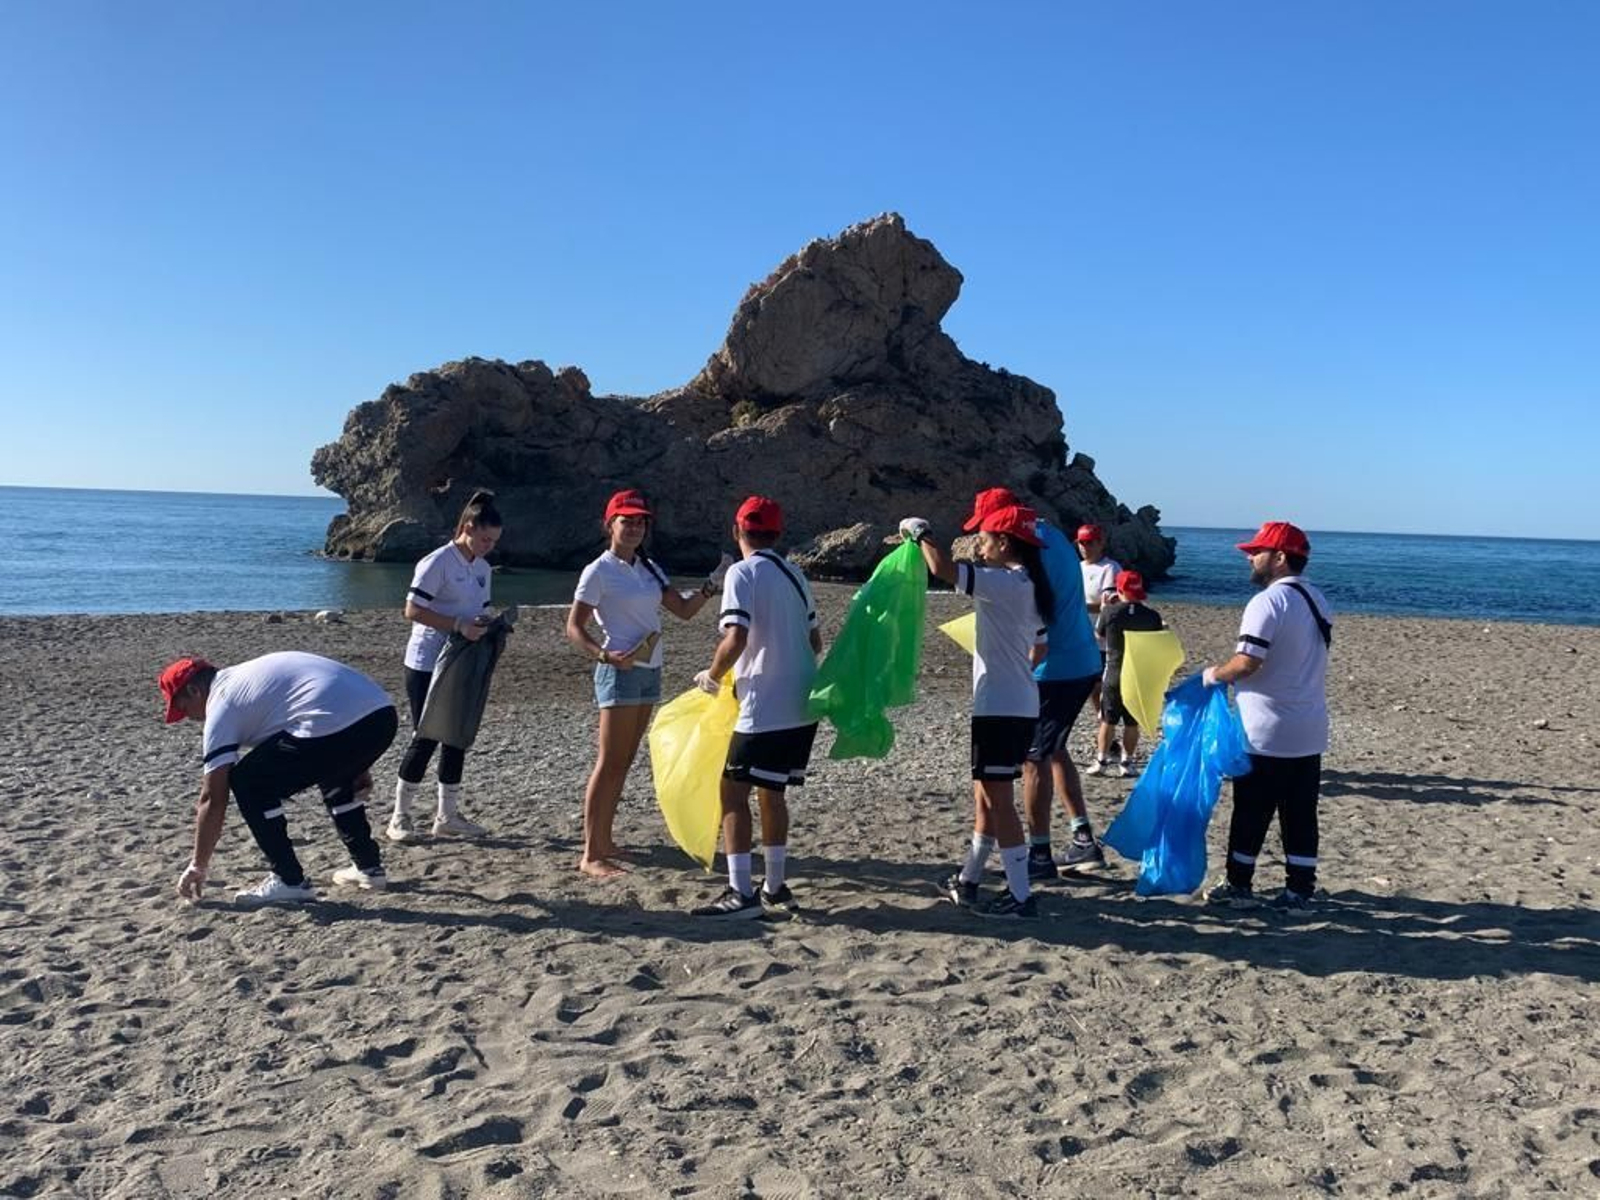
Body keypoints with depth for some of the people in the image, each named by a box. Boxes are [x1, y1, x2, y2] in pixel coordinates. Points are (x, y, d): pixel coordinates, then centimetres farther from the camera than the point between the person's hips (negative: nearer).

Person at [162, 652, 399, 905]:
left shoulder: (221, 704, 10)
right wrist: (356, 764, 30)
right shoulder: (248, 675, 33)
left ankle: (290, 881, 13)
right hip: (383, 713, 9)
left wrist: (198, 866, 19)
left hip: (335, 725, -9)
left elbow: (214, 799, 9)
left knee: (247, 783, 10)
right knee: (334, 774, 37)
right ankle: (369, 868, 37)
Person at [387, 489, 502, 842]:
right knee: (425, 737, -4)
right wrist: (458, 625, -25)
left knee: (457, 738, 9)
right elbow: (413, 610, -18)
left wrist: (487, 628, -3)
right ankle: (400, 816, 9)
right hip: (427, 664, -8)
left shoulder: (482, 568, 11)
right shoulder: (437, 563, -13)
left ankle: (447, 816, 19)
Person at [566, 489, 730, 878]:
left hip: (650, 671, 7)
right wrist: (606, 655, -25)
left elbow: (684, 609, 12)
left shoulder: (649, 568, 13)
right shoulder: (598, 572, -7)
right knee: (609, 763, -7)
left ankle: (604, 842, 20)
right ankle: (590, 854, -3)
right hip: (620, 671, -7)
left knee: (624, 762, 11)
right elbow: (574, 628, -9)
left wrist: (712, 584, -2)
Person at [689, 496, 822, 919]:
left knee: (734, 791, -1)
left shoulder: (743, 573, -10)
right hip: (803, 706, 8)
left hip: (764, 708, -8)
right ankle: (776, 888, 22)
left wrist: (712, 676, -4)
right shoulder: (794, 574, 13)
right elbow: (815, 641, 17)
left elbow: (736, 638, -20)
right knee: (773, 792, 17)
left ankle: (740, 893, -3)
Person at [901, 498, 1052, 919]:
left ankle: (1021, 896, 1)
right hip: (1021, 706, 10)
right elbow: (1039, 649, 20)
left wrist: (919, 532, -9)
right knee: (985, 794, 18)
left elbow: (943, 568, -26)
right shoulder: (1031, 587, 12)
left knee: (998, 800, -3)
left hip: (1000, 709, -10)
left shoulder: (1002, 583, -17)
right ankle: (968, 880, 30)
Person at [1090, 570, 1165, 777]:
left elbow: (1098, 634, 6)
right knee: (1132, 723, 10)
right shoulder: (1152, 616, -6)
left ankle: (1102, 762, 12)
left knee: (1108, 721, 9)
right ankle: (1127, 762, 16)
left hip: (1114, 674, -1)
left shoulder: (1110, 612, -11)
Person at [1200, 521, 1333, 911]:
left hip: (1266, 733, -7)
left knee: (1251, 811, 4)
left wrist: (1214, 674, -5)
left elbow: (1247, 662, -24)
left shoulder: (1268, 602, -17)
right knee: (1300, 814, 10)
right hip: (1309, 732, 8)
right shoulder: (1318, 600, 11)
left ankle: (1239, 885, 13)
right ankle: (1300, 889, 14)